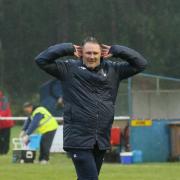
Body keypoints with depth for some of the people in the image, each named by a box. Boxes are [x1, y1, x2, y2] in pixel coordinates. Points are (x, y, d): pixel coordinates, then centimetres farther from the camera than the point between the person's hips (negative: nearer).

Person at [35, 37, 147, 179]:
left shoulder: (113, 70, 11)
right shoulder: (69, 69, 1)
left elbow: (140, 63, 9)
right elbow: (41, 60, -4)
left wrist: (115, 50, 5)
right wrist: (69, 49, -4)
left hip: (101, 140, 5)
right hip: (78, 139, -4)